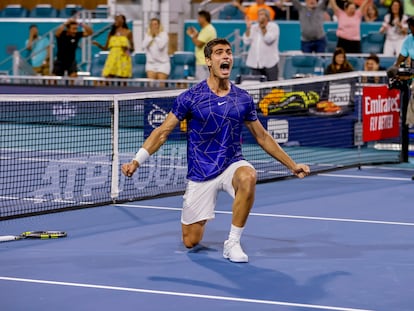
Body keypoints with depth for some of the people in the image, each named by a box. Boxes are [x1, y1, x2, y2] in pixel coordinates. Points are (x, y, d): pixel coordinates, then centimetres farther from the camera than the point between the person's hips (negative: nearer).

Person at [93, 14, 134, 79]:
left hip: (123, 59, -3)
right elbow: (105, 48, 13)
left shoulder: (128, 32, 3)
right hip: (112, 59, 3)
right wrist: (98, 44, -4)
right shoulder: (111, 33, 12)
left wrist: (128, 49, -15)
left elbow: (132, 48, 7)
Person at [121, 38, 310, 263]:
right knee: (191, 241, 0)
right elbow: (162, 132, -3)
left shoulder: (243, 99, 1)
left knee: (248, 177, -37)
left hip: (232, 164, 1)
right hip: (200, 172, -1)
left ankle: (233, 243, -21)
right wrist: (136, 161, -14)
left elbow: (262, 137, 13)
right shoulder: (190, 97, -7)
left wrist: (292, 165, 13)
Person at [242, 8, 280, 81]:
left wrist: (263, 27, -17)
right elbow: (246, 41, 2)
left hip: (270, 63, -4)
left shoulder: (273, 26, 1)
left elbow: (268, 40, -15)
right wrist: (248, 28, -7)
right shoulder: (253, 27, 13)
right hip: (255, 63, 4)